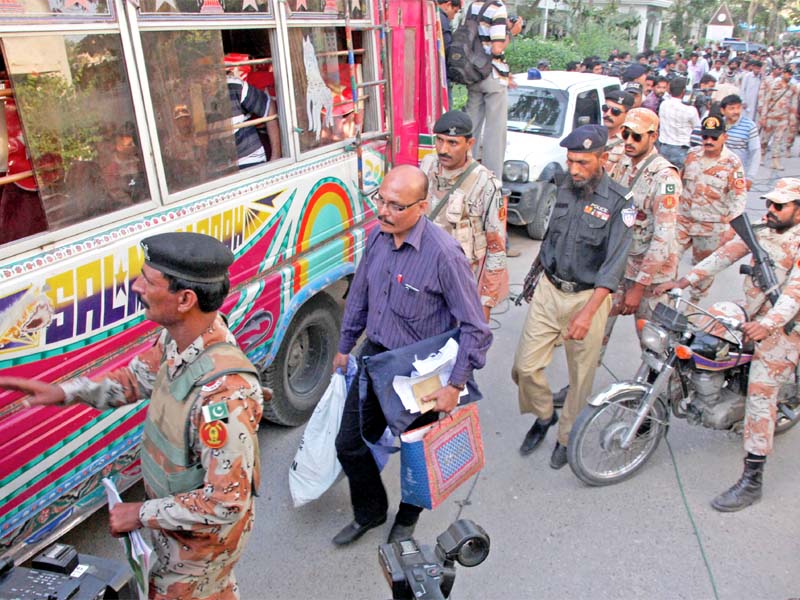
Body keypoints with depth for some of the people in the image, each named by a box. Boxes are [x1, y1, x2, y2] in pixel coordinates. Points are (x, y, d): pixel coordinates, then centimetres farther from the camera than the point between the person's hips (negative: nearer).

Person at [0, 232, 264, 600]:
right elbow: (136, 379, 5)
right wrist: (64, 391, -8)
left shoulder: (225, 393, -41)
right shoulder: (175, 340, -15)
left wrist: (143, 514, -22)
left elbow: (225, 503, -33)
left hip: (202, 537, -7)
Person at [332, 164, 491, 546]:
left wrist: (455, 385, -21)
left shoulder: (443, 253, -25)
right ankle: (369, 513, 41)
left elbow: (474, 327, -20)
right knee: (349, 444, 14)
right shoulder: (377, 236, -5)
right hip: (374, 357, 6)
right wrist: (344, 347, 16)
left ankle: (407, 520, 45)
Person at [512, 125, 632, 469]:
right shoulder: (564, 190, 5)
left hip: (589, 296, -4)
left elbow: (614, 264, -19)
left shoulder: (618, 202, -13)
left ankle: (567, 437, 30)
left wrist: (587, 312, -27)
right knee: (525, 366, 3)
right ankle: (544, 416, 31)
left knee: (580, 376, 8)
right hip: (549, 290, 5)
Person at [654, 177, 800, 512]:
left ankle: (752, 481, -7)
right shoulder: (761, 230, 9)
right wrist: (686, 280, -8)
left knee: (760, 394, -12)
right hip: (753, 317, 8)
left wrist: (769, 323, -43)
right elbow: (726, 254, 3)